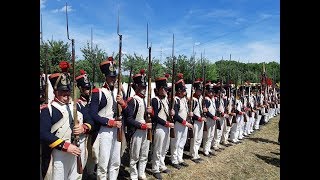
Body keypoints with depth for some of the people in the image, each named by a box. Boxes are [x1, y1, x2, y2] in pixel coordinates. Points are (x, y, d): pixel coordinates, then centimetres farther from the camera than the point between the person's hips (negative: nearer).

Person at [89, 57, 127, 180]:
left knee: (116, 163, 16)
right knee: (103, 165, 2)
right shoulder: (98, 92, -6)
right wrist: (111, 122, -17)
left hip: (117, 131, 6)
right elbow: (93, 115, -14)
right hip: (104, 132, -6)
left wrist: (123, 103, -9)